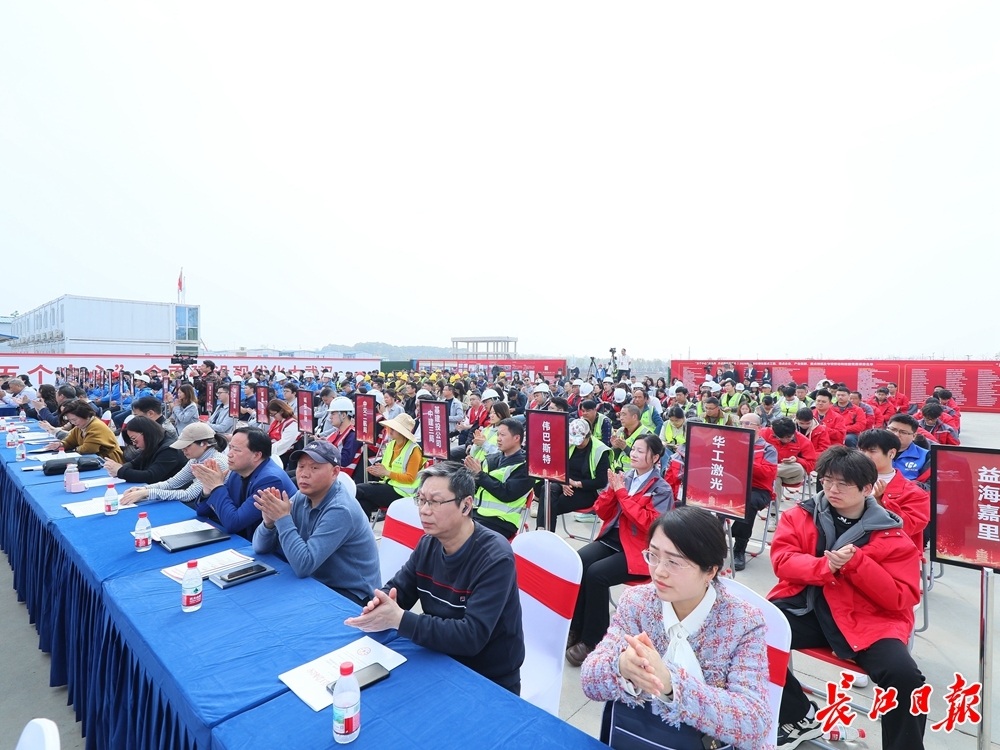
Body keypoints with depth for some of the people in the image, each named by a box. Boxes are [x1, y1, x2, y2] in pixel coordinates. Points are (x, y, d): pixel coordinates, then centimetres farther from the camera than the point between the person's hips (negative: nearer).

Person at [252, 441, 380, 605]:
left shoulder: (340, 511, -25)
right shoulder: (300, 498, -3)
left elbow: (303, 566, -30)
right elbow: (260, 548, 0)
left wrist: (282, 519, -28)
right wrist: (269, 522, -21)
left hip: (350, 595, -7)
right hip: (318, 583, 7)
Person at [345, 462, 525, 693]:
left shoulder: (495, 558, -25)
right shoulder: (428, 544, -4)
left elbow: (472, 636, -30)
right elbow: (395, 589, 1)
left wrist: (398, 619, -35)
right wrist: (380, 605, -23)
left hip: (490, 682, -5)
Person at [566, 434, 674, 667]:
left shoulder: (662, 489, -4)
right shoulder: (623, 477, 9)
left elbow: (648, 523, -19)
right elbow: (601, 512, 8)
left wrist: (622, 493, -18)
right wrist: (612, 489, -9)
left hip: (637, 550, -5)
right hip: (611, 539, 5)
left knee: (596, 574, -27)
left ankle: (593, 640, -9)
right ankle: (575, 628, -9)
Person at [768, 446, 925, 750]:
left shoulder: (891, 535, 0)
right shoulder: (800, 515, 4)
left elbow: (902, 599, -4)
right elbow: (782, 560, -4)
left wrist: (856, 563, -19)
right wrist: (825, 566, -22)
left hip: (864, 619, -1)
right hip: (804, 609, 1)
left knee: (904, 675, -28)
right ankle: (802, 717, 4)